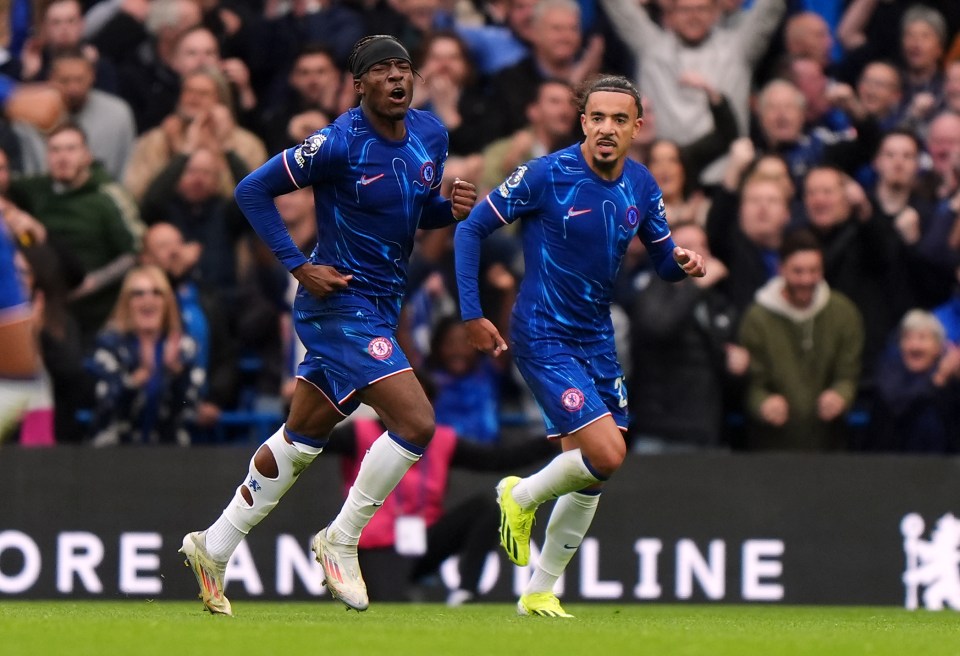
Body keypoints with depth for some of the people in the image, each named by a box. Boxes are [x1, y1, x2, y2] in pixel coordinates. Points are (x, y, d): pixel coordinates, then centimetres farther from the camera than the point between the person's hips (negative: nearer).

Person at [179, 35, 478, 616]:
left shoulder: (430, 135, 4)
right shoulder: (340, 144, -17)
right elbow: (253, 191, -11)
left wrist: (452, 208, -3)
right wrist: (300, 266, -15)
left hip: (381, 306, 8)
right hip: (342, 302, -8)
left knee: (303, 438, 15)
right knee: (416, 423, -17)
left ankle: (213, 548, 27)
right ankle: (341, 540, -1)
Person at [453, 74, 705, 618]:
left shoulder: (641, 185, 1)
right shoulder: (546, 175, -16)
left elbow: (663, 259, 13)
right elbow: (472, 229, -9)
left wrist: (683, 263, -12)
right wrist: (472, 314, -12)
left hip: (597, 339, 6)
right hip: (545, 339, -6)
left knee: (589, 477, 8)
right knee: (607, 454, -18)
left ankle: (540, 592, 22)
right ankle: (522, 497, 11)